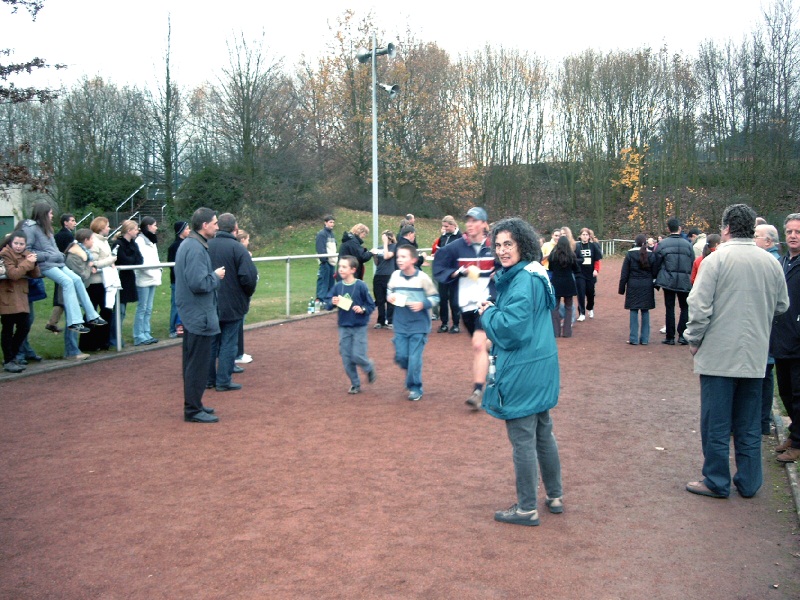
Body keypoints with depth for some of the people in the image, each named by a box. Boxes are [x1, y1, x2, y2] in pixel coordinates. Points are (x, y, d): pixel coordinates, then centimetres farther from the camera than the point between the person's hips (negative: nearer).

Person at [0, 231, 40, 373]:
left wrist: (33, 263, -12)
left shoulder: (26, 254, 10)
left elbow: (36, 275, 4)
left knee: (24, 326, 5)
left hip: (21, 296, 6)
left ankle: (12, 356, 21)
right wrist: (28, 262, -20)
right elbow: (13, 274, -21)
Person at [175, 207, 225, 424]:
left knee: (192, 362, 18)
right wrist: (216, 276, -11)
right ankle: (193, 410, 6)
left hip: (191, 314, 11)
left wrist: (213, 275, 8)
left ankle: (193, 404, 29)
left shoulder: (188, 244, 12)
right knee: (199, 364, -2)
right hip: (199, 315, -11)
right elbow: (199, 283, -27)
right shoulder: (196, 249, -21)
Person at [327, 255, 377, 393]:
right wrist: (332, 303, -17)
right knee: (346, 358, 5)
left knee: (357, 356, -9)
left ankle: (369, 367, 25)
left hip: (359, 327, -4)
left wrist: (363, 309, -23)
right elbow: (328, 305, 4)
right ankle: (355, 384, 22)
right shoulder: (337, 286, -1)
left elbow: (371, 305, -5)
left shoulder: (361, 286, -12)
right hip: (344, 327, 4)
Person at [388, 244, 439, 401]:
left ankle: (415, 388, 16)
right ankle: (411, 374, 37)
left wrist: (423, 304, -20)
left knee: (414, 358, -3)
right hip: (400, 325, 4)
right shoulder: (395, 276, -3)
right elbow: (390, 291, 16)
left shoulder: (422, 277, -12)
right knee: (401, 356, 5)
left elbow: (435, 297, -4)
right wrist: (390, 296, -6)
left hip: (418, 325, -3)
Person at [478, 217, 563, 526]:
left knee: (522, 440, 1)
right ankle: (555, 496, 32)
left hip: (523, 372, -10)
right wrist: (494, 310, 6)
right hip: (541, 367, 10)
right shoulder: (535, 275, 11)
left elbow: (511, 329, -24)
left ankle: (527, 509, 13)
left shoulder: (523, 281, -21)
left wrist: (488, 311, -8)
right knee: (544, 434, 19)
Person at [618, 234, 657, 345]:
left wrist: (622, 288, 3)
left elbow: (624, 273, -2)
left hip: (633, 286, -2)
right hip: (647, 287, 2)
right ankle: (645, 339, 10)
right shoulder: (651, 255, 0)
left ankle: (633, 338, 3)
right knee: (645, 312, 7)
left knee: (634, 311, 3)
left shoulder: (630, 254, -4)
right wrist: (655, 285, 17)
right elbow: (654, 273, 3)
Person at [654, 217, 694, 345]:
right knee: (685, 308, 12)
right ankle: (682, 335, 5)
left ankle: (670, 337, 9)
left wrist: (657, 281, 11)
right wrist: (690, 278, 14)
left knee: (669, 308, 7)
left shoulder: (662, 244, -4)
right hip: (684, 281, 0)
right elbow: (692, 264, 1)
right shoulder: (687, 244, -2)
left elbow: (657, 263, -1)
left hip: (668, 281, 0)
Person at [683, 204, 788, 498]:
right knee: (749, 425, 14)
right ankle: (749, 482, 22)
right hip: (755, 356, 5)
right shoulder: (771, 262, 3)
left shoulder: (716, 259, -12)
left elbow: (700, 306, -14)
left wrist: (694, 339, -2)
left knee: (716, 422, 6)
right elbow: (782, 306, 12)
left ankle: (716, 482, 14)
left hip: (719, 354, -5)